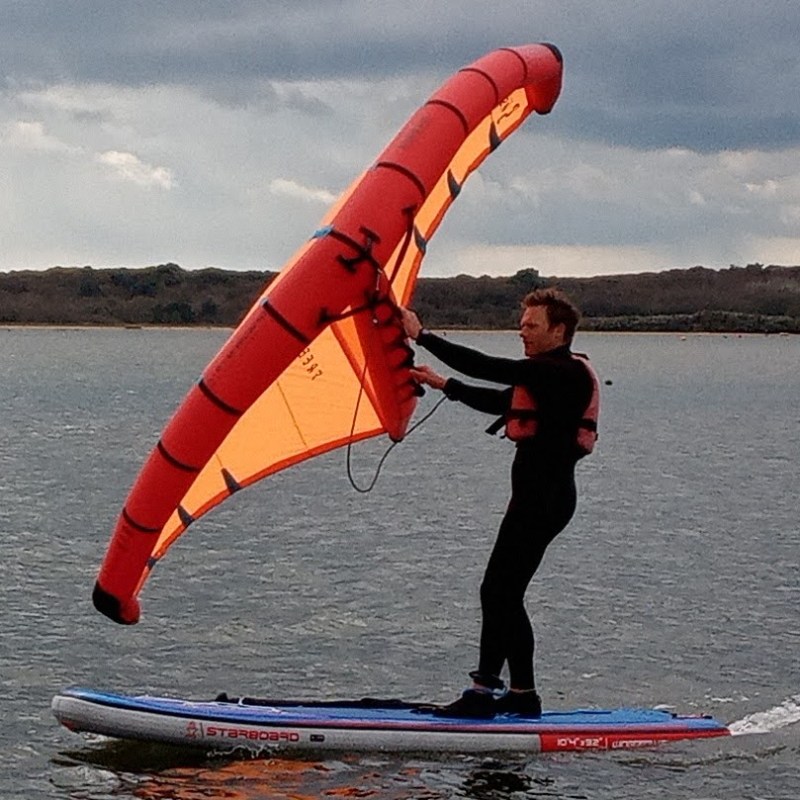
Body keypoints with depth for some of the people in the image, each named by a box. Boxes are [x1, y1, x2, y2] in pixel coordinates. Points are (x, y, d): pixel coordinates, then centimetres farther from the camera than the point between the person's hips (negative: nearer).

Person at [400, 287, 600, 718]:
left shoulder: (564, 372, -14)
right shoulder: (552, 374, 18)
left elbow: (488, 368, -20)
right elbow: (501, 402, 28)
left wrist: (423, 336, -16)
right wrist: (444, 384, 25)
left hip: (544, 498, -11)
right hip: (536, 494, 11)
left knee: (497, 592, -10)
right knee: (506, 596, 11)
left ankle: (484, 690, -9)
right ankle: (522, 694, 14)